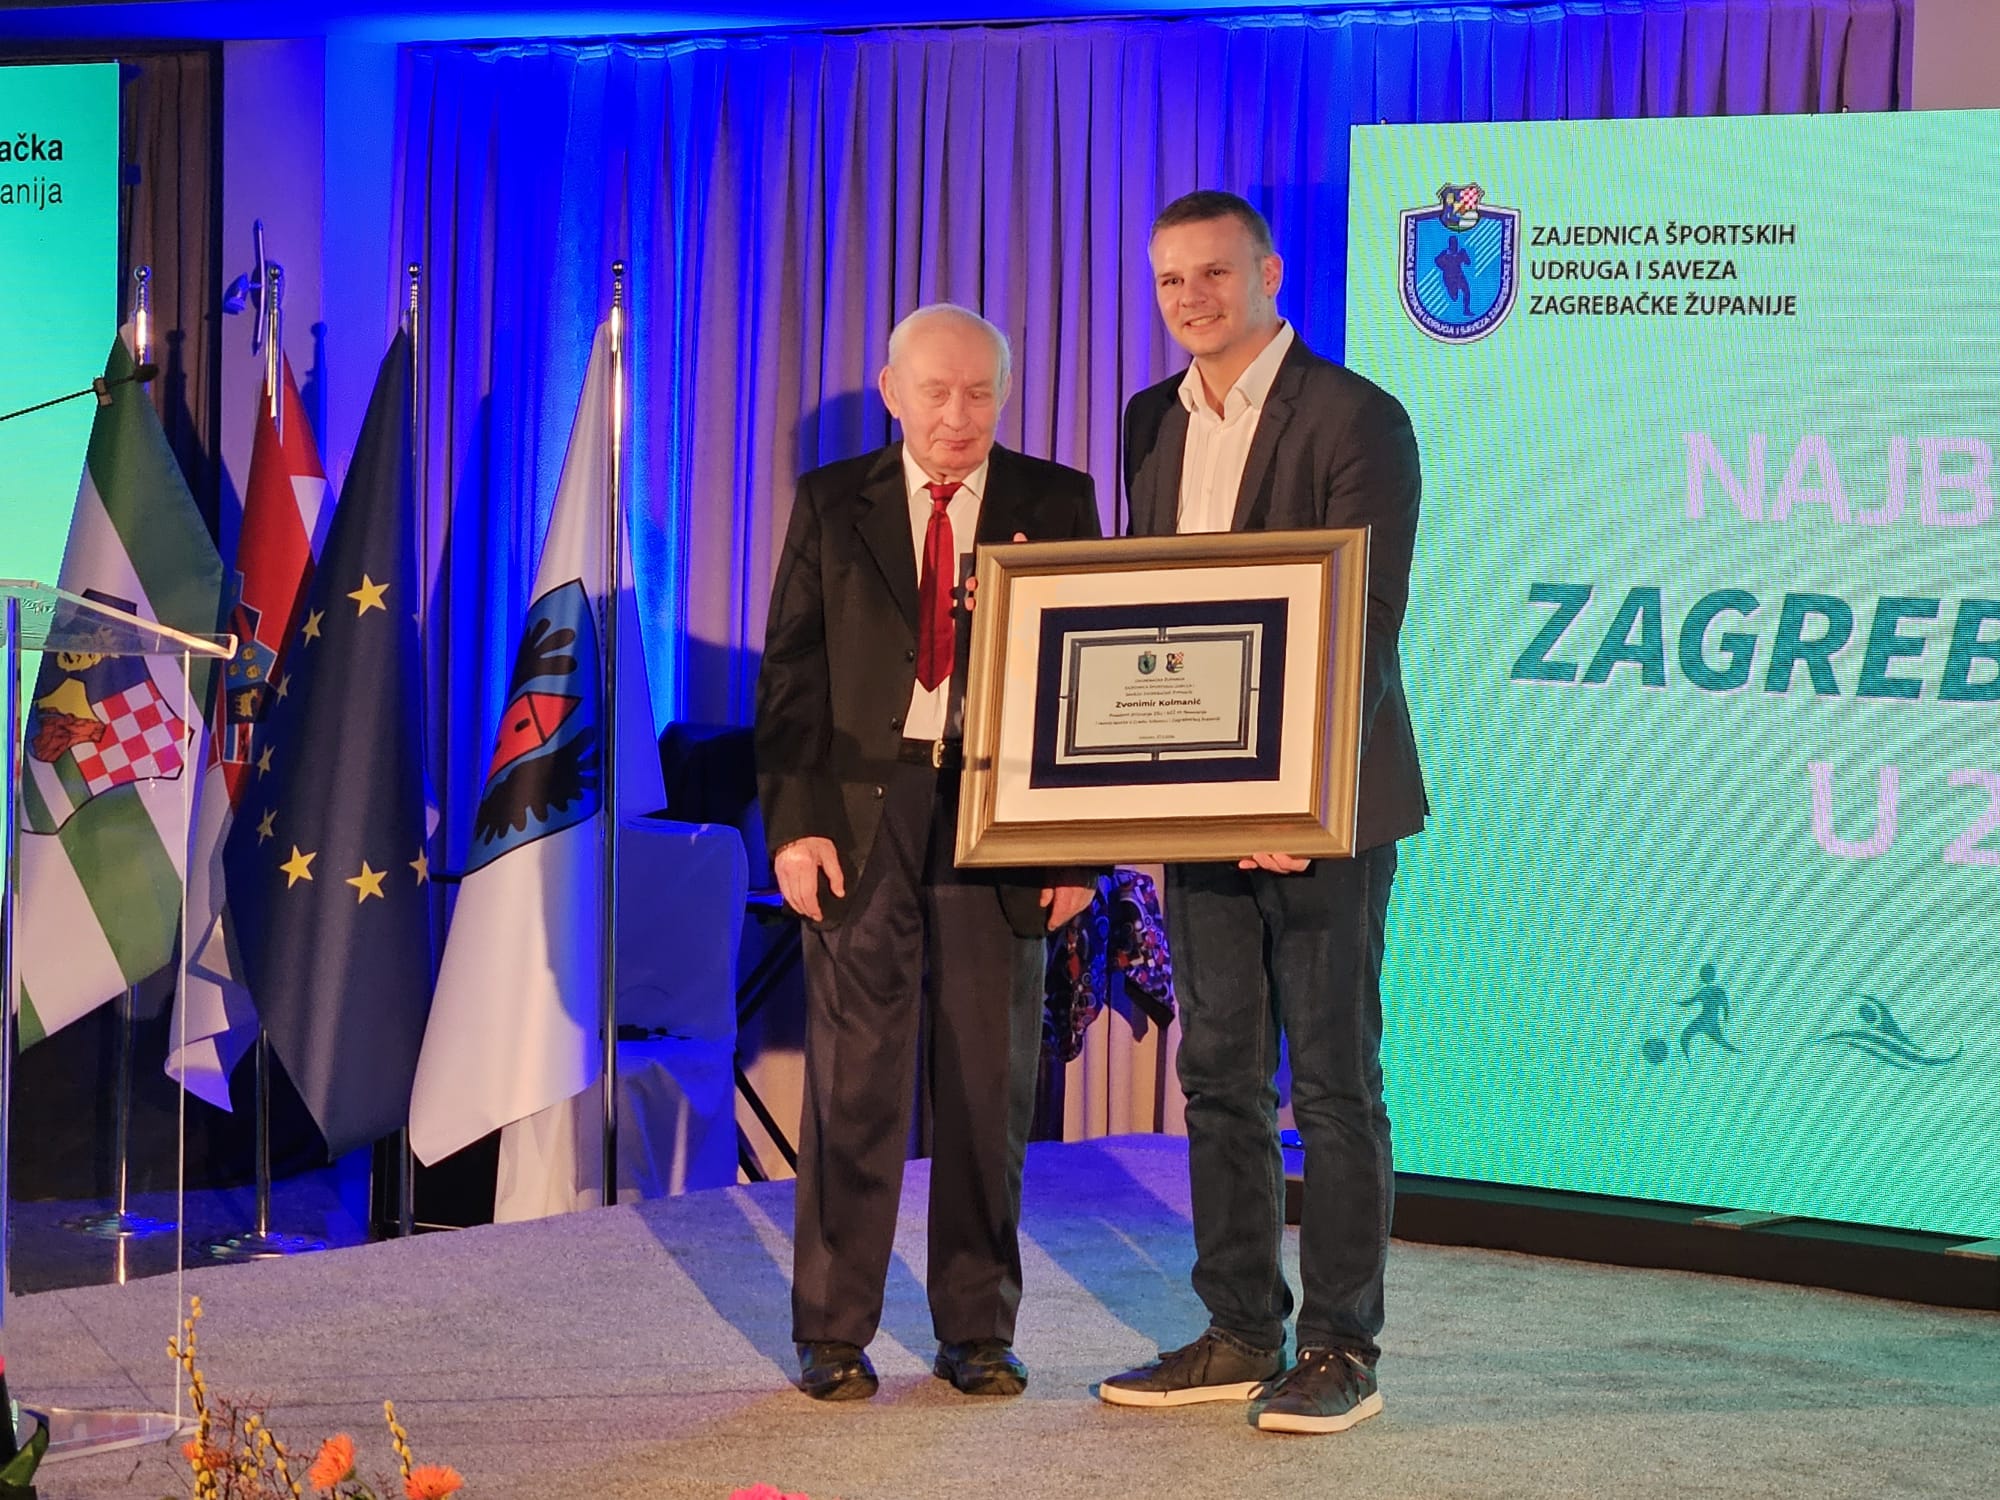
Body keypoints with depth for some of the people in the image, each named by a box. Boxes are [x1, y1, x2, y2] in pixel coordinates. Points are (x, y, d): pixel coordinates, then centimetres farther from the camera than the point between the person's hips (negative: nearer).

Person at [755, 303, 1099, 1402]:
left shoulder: (1056, 506, 6)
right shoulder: (831, 505, 7)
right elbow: (790, 673, 4)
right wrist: (793, 820, -7)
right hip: (862, 809, 0)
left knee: (989, 1082, 5)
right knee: (854, 1074, 0)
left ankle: (977, 1331, 16)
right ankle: (834, 1334, 9)